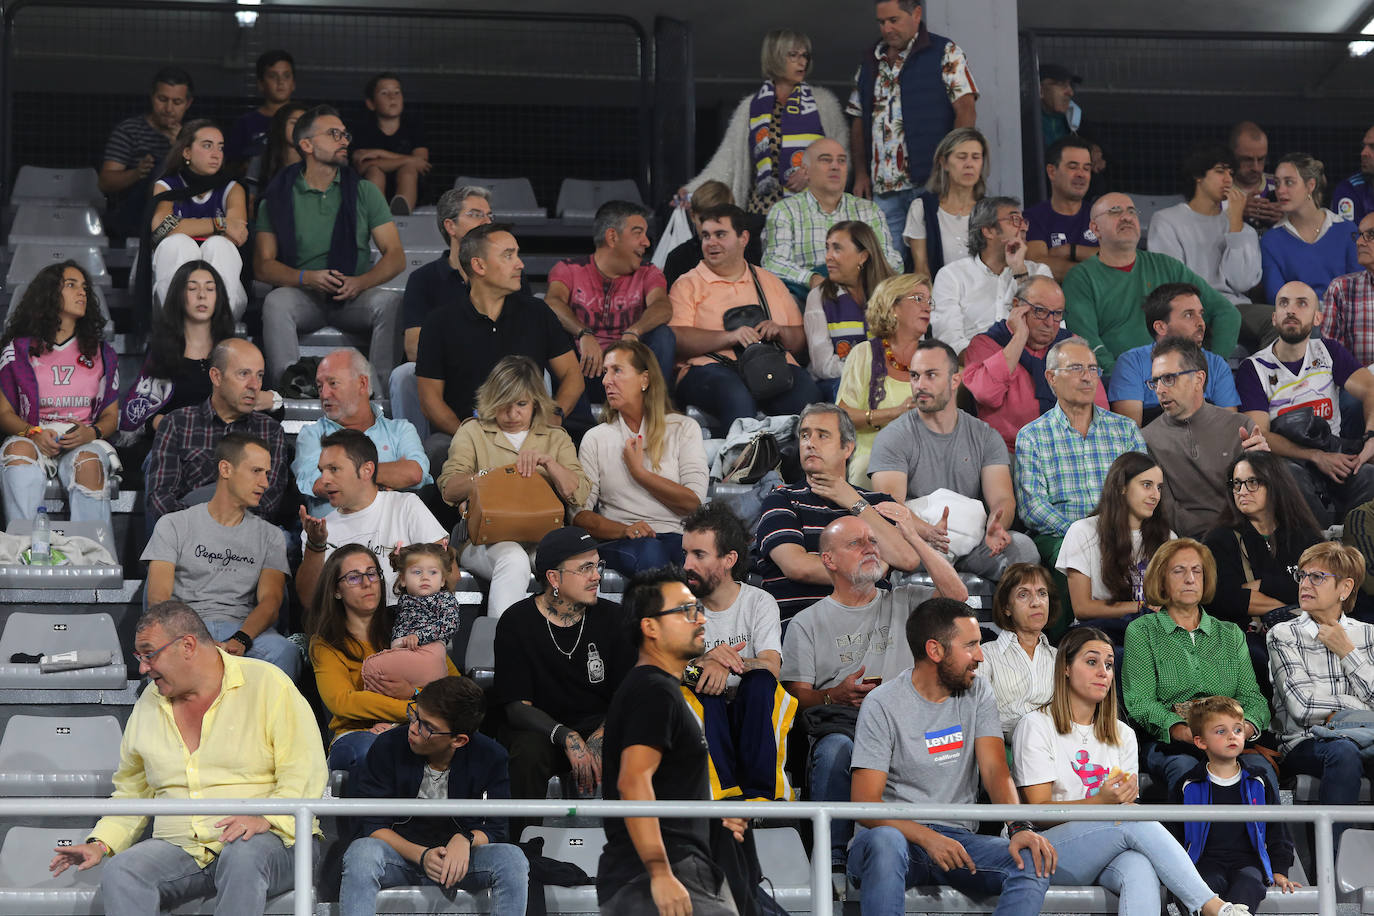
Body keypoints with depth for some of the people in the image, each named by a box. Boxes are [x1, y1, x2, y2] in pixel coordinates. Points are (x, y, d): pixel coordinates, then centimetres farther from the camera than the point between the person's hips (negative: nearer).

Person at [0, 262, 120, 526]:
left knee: (89, 462, -35)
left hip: (85, 443, 1)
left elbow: (111, 415, 14)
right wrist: (33, 433, -14)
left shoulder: (102, 354, 19)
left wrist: (92, 433, -10)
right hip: (32, 441, -1)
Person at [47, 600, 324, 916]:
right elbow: (132, 792, 24)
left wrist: (266, 818, -23)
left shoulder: (267, 683, 0)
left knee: (244, 857, -39)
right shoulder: (149, 703, 16)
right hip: (179, 848, 4)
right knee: (118, 872, -26)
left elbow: (305, 774, -7)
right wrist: (101, 843, 8)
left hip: (268, 842, -4)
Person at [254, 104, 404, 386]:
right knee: (276, 302, -33)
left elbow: (395, 256, 6)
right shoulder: (278, 196, 7)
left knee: (390, 303, -30)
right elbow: (263, 265, 1)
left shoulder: (364, 191, 11)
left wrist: (360, 282, -15)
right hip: (303, 296, -1)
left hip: (354, 297, 1)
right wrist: (307, 278, -18)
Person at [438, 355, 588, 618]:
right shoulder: (473, 432, 17)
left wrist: (548, 463, -9)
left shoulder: (556, 438, 20)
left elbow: (579, 495, 7)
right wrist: (486, 476, -14)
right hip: (484, 538, -2)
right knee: (513, 560, -38)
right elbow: (448, 488, 3)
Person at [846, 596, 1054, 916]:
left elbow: (995, 770, -2)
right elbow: (865, 803, -11)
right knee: (885, 841, -40)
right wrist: (927, 838, -27)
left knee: (1035, 860, -25)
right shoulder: (883, 705, -5)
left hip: (958, 837, 4)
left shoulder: (977, 694, 9)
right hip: (901, 832, -4)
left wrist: (1020, 827, -23)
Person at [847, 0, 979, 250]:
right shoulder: (870, 62, 18)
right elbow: (858, 121, 20)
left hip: (930, 181, -5)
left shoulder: (945, 54, 2)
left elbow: (966, 110, -6)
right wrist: (861, 173, 8)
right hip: (882, 187, 5)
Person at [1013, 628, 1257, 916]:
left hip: (1107, 854, 4)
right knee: (1136, 823, -32)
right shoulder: (1037, 726, 2)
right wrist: (1101, 801, -22)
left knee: (1140, 868, -35)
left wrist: (1127, 801, -11)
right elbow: (1039, 811, -7)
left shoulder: (1122, 735, 19)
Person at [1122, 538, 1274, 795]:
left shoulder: (1231, 634, 24)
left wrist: (1247, 727, -12)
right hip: (1168, 743, -2)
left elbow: (1253, 696, 14)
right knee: (1186, 768, -39)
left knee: (1260, 768, -33)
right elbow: (1139, 701, -1)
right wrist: (1182, 731, -20)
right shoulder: (1141, 631, 12)